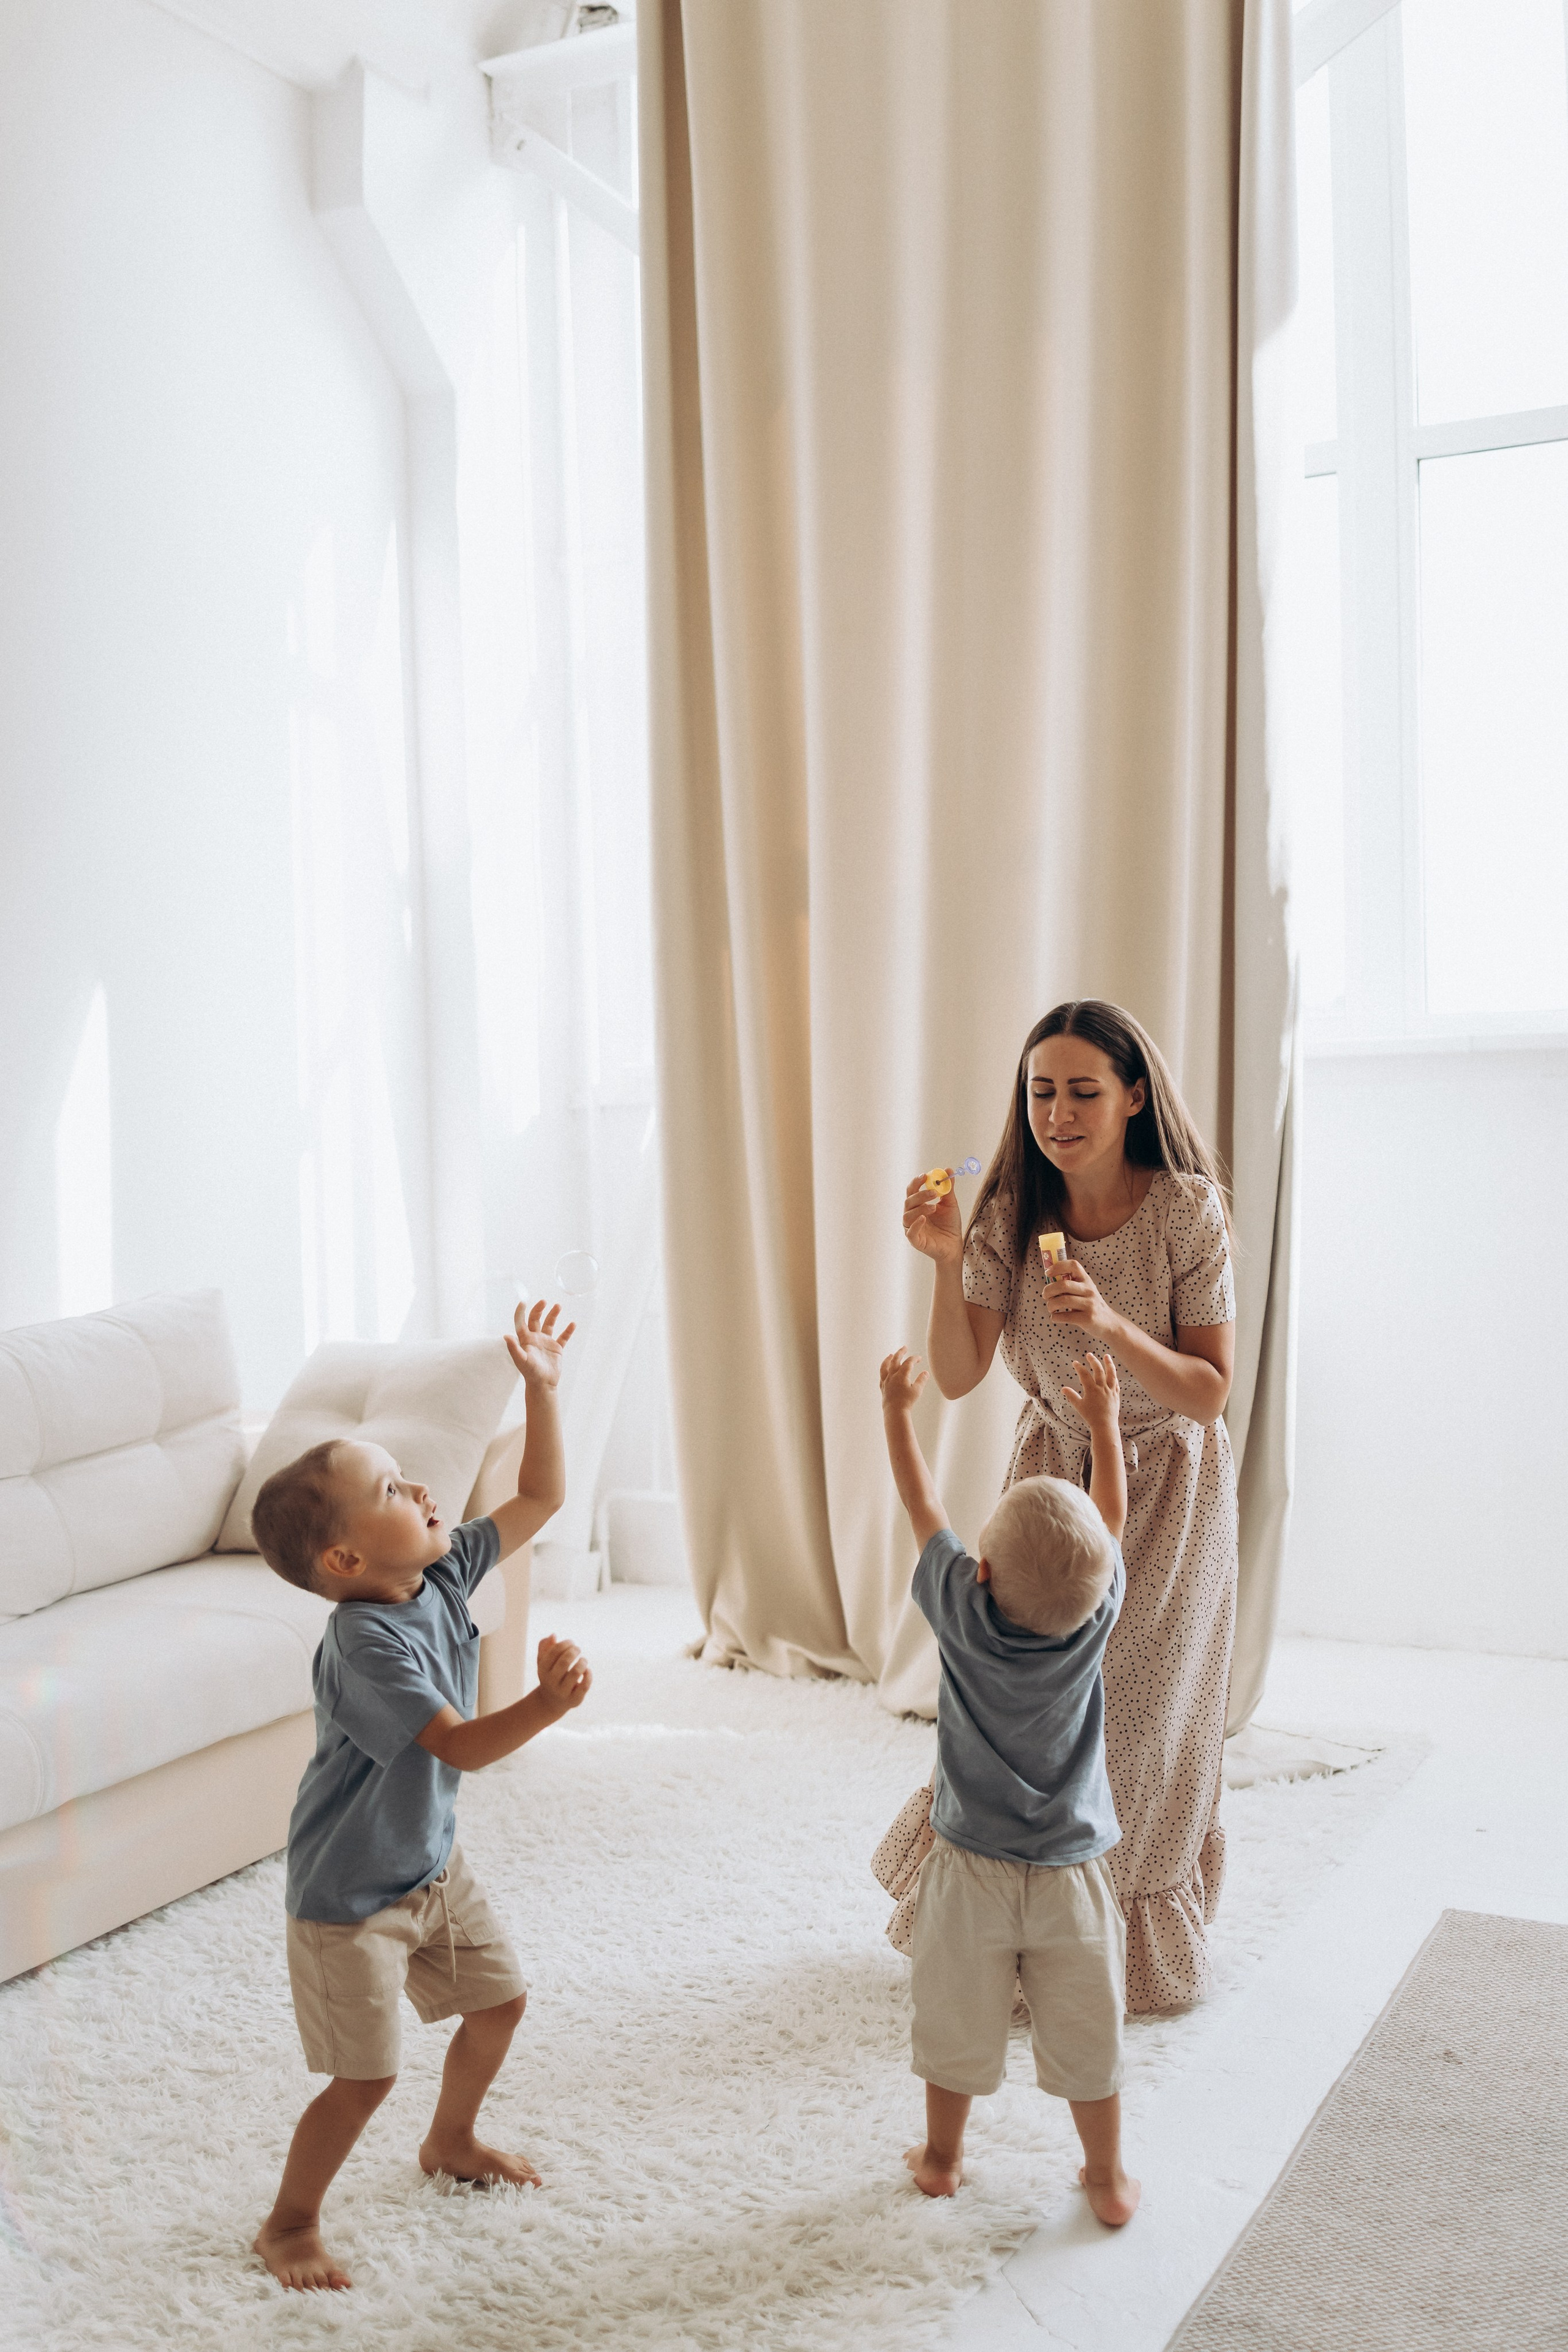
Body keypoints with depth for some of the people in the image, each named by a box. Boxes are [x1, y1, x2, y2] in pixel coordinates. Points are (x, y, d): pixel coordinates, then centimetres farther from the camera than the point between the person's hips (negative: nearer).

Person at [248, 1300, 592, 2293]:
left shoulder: (443, 1574, -9)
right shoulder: (365, 1643, -32)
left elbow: (543, 1497, -1)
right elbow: (461, 1746, -35)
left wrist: (541, 1388, -10)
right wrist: (547, 1704, -52)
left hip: (431, 1860, 8)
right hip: (350, 1891, -8)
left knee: (500, 1997, 20)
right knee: (367, 2076, 0)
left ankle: (452, 2142, 46)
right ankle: (291, 2223, 25)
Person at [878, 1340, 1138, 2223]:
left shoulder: (962, 1613, -17)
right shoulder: (1098, 1618, -15)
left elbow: (924, 1508, -3)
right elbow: (1112, 1521, 2)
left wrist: (898, 1408, 9)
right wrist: (1104, 1424, 15)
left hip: (972, 1869, 0)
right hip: (1071, 1875, 0)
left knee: (956, 2025, 16)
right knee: (1087, 2036, 14)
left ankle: (942, 2159, 34)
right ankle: (1110, 2179, 28)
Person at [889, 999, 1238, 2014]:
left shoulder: (1187, 1209, -21)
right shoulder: (1012, 1214, -11)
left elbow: (1209, 1395, -21)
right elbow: (957, 1377, -14)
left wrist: (1111, 1324, -37)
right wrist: (948, 1265, -30)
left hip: (1165, 1484, -2)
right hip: (1053, 1466, 3)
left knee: (1139, 1720, 5)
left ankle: (1140, 1948, 28)